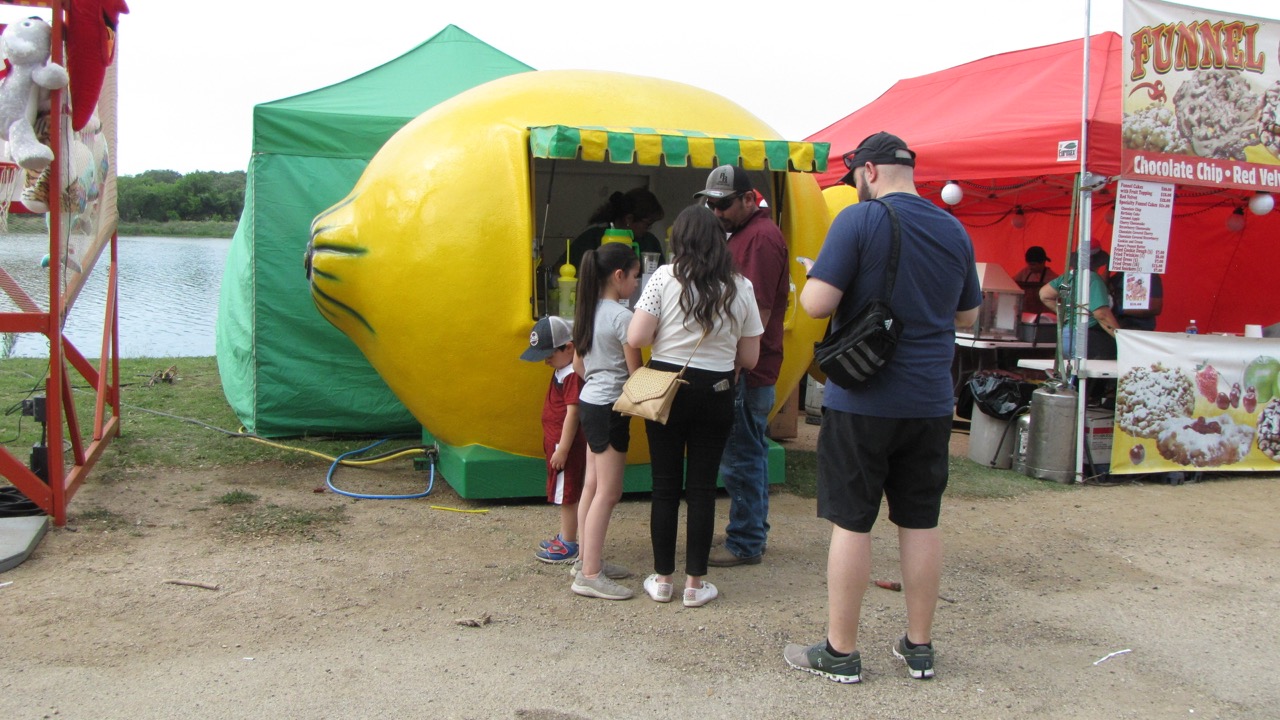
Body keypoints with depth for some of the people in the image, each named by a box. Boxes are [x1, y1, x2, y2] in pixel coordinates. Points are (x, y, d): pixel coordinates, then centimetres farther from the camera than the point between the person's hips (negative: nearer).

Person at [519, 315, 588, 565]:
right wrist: (555, 447, 17)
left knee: (568, 495, -1)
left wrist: (562, 449, -23)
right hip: (556, 441, 10)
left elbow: (573, 413, -24)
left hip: (568, 445, -10)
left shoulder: (573, 375, -21)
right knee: (563, 495, 18)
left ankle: (569, 545, 7)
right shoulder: (561, 371, 10)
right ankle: (564, 537, 29)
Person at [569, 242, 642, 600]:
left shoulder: (587, 313, 9)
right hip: (610, 409, -9)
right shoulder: (622, 317, -16)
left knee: (592, 486, 15)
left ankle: (587, 560, 23)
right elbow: (636, 370, -12)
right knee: (608, 492, -5)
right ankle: (590, 575, -3)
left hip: (589, 402, 9)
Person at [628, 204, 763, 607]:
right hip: (715, 393, 1)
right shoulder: (740, 288, -2)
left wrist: (665, 338, 7)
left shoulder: (664, 278, -8)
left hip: (666, 388, -1)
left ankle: (662, 579, 18)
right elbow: (749, 358, 1)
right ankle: (695, 583, 14)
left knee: (665, 486, 9)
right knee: (702, 487, 8)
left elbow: (635, 338, -13)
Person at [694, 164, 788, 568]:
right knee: (752, 452, 17)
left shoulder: (760, 237, -15)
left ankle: (744, 544, 5)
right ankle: (755, 532, 27)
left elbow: (758, 311, -22)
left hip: (749, 370, -11)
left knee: (740, 457, -4)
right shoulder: (743, 234, 18)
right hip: (750, 368, 11)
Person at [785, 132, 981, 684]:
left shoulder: (859, 220, -10)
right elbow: (968, 315, 18)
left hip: (862, 400, -5)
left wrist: (810, 281, 5)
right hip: (931, 403, 6)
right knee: (920, 522, 12)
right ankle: (919, 647, 23)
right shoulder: (954, 230, 9)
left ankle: (840, 653, 12)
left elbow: (817, 303, -16)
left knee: (851, 522, 3)